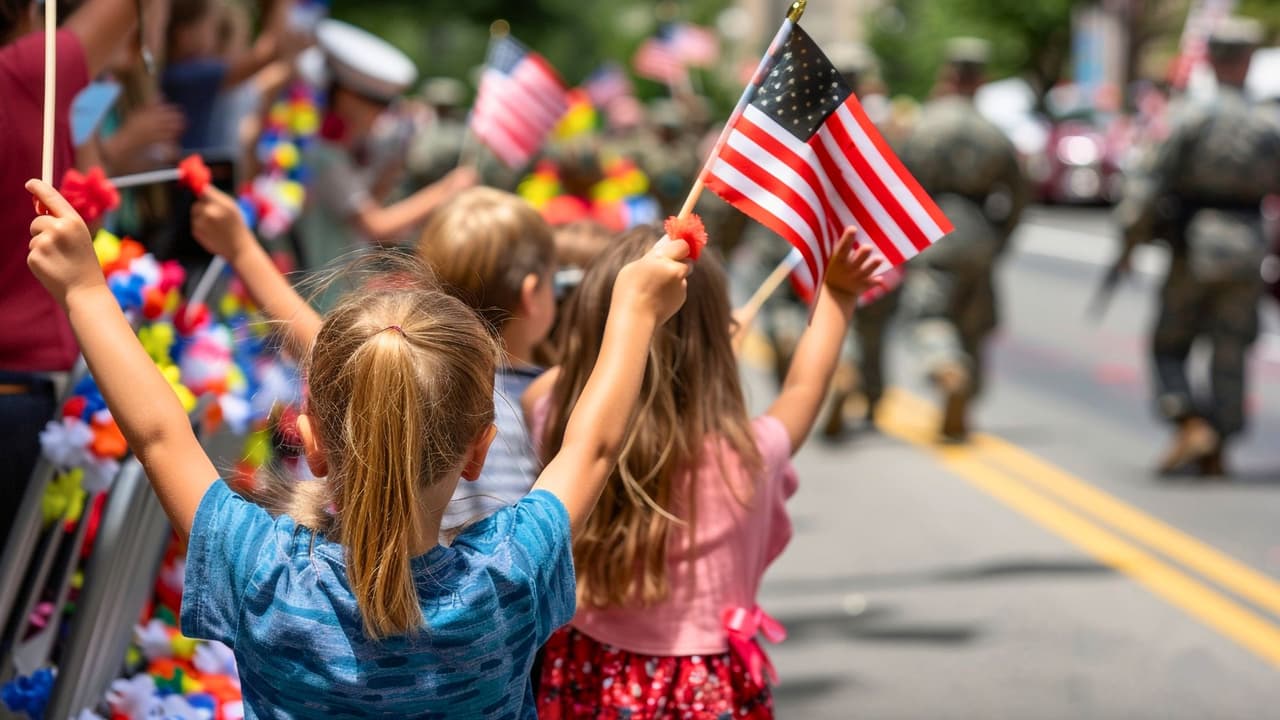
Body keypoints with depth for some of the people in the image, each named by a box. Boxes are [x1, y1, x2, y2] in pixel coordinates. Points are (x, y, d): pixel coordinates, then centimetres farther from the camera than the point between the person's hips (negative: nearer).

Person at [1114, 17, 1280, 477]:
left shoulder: (1190, 118, -7)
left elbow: (1151, 180, -11)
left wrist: (1130, 234, -4)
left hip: (1192, 249, -2)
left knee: (1169, 344, 11)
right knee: (1230, 353, 10)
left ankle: (1191, 424, -10)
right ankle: (1215, 454, 10)